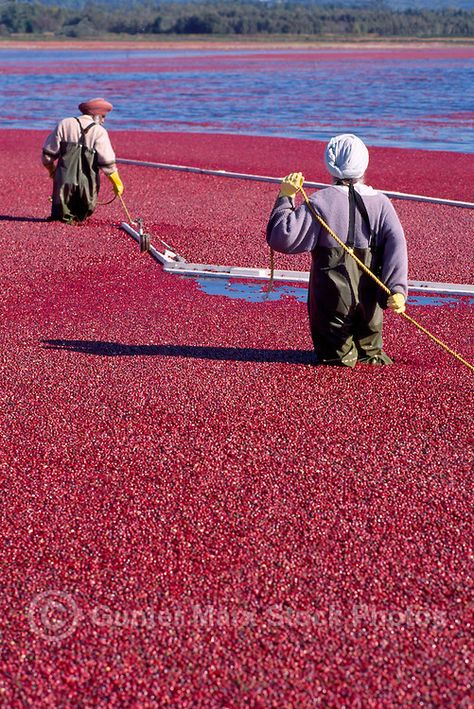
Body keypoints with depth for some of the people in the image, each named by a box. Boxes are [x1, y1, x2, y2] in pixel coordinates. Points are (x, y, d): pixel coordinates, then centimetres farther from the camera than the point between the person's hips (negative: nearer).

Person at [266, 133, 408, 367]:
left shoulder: (320, 201, -9)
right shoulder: (380, 202, 1)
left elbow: (282, 238, -13)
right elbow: (396, 244, -11)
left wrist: (285, 197, -3)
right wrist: (397, 290, -17)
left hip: (331, 295, -3)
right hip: (369, 296, 3)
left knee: (332, 351, 11)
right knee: (368, 335, 26)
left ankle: (340, 352, -14)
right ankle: (370, 351, 2)